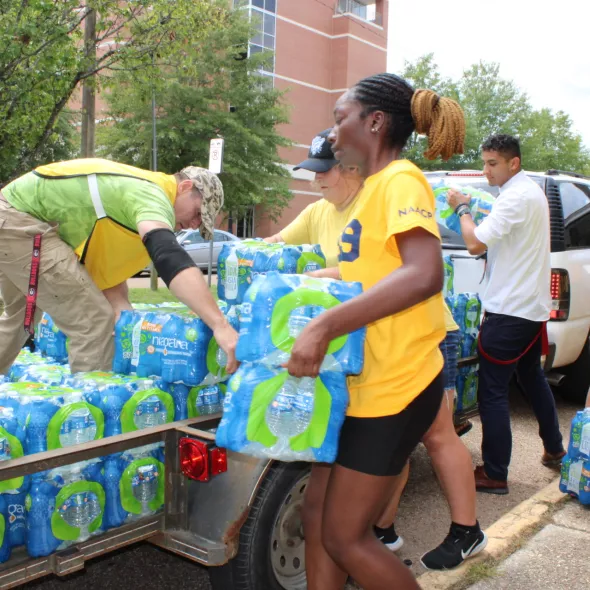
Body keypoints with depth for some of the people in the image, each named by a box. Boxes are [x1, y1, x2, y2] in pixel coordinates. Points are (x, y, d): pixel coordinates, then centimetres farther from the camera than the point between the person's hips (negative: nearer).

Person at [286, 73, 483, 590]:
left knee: (345, 537, 1)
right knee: (317, 513, 14)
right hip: (361, 384, 9)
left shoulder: (401, 180, -13)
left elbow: (425, 274, -29)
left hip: (392, 387, -9)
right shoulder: (374, 187, 15)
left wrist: (325, 325, -33)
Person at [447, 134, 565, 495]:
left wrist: (462, 208, -8)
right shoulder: (533, 192, 15)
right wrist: (475, 212, 8)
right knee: (533, 378, 24)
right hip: (532, 306, 10)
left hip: (509, 311, -10)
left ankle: (495, 475, 2)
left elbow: (475, 243, -23)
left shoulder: (516, 196, -17)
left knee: (493, 392, -4)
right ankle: (555, 449, 38)